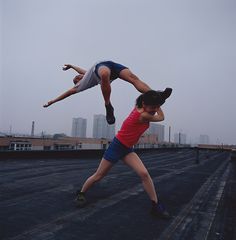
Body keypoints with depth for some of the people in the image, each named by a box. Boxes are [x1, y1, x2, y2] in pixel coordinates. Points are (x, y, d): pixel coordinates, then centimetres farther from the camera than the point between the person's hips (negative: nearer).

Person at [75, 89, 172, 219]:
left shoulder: (139, 107, -4)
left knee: (144, 173, -8)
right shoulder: (143, 115, -27)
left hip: (127, 149, 8)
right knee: (98, 176, 9)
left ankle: (156, 205, 3)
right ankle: (81, 194, 33)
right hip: (116, 147, -8)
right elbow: (161, 118, -9)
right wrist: (156, 108, 2)